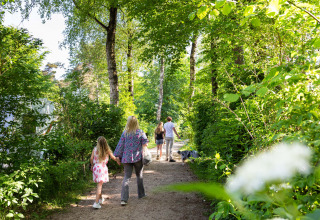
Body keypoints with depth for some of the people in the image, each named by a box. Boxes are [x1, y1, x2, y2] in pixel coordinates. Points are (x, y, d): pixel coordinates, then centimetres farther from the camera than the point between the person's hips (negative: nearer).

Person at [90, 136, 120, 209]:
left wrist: (92, 165, 14)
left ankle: (100, 198, 36)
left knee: (99, 184, 20)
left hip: (96, 167, 2)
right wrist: (117, 160, 23)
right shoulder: (107, 150, -4)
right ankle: (96, 202, -11)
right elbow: (113, 157, 3)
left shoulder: (95, 149, -2)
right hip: (103, 168, -2)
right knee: (99, 185, -3)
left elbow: (91, 158, -4)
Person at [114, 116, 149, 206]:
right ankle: (141, 194, 32)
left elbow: (120, 145, 0)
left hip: (127, 158, 1)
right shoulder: (140, 132, -5)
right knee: (139, 176, 19)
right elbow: (145, 144, 0)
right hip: (138, 158, -1)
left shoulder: (125, 133, -2)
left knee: (126, 177, 1)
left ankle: (124, 199, -7)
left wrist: (118, 156, 8)